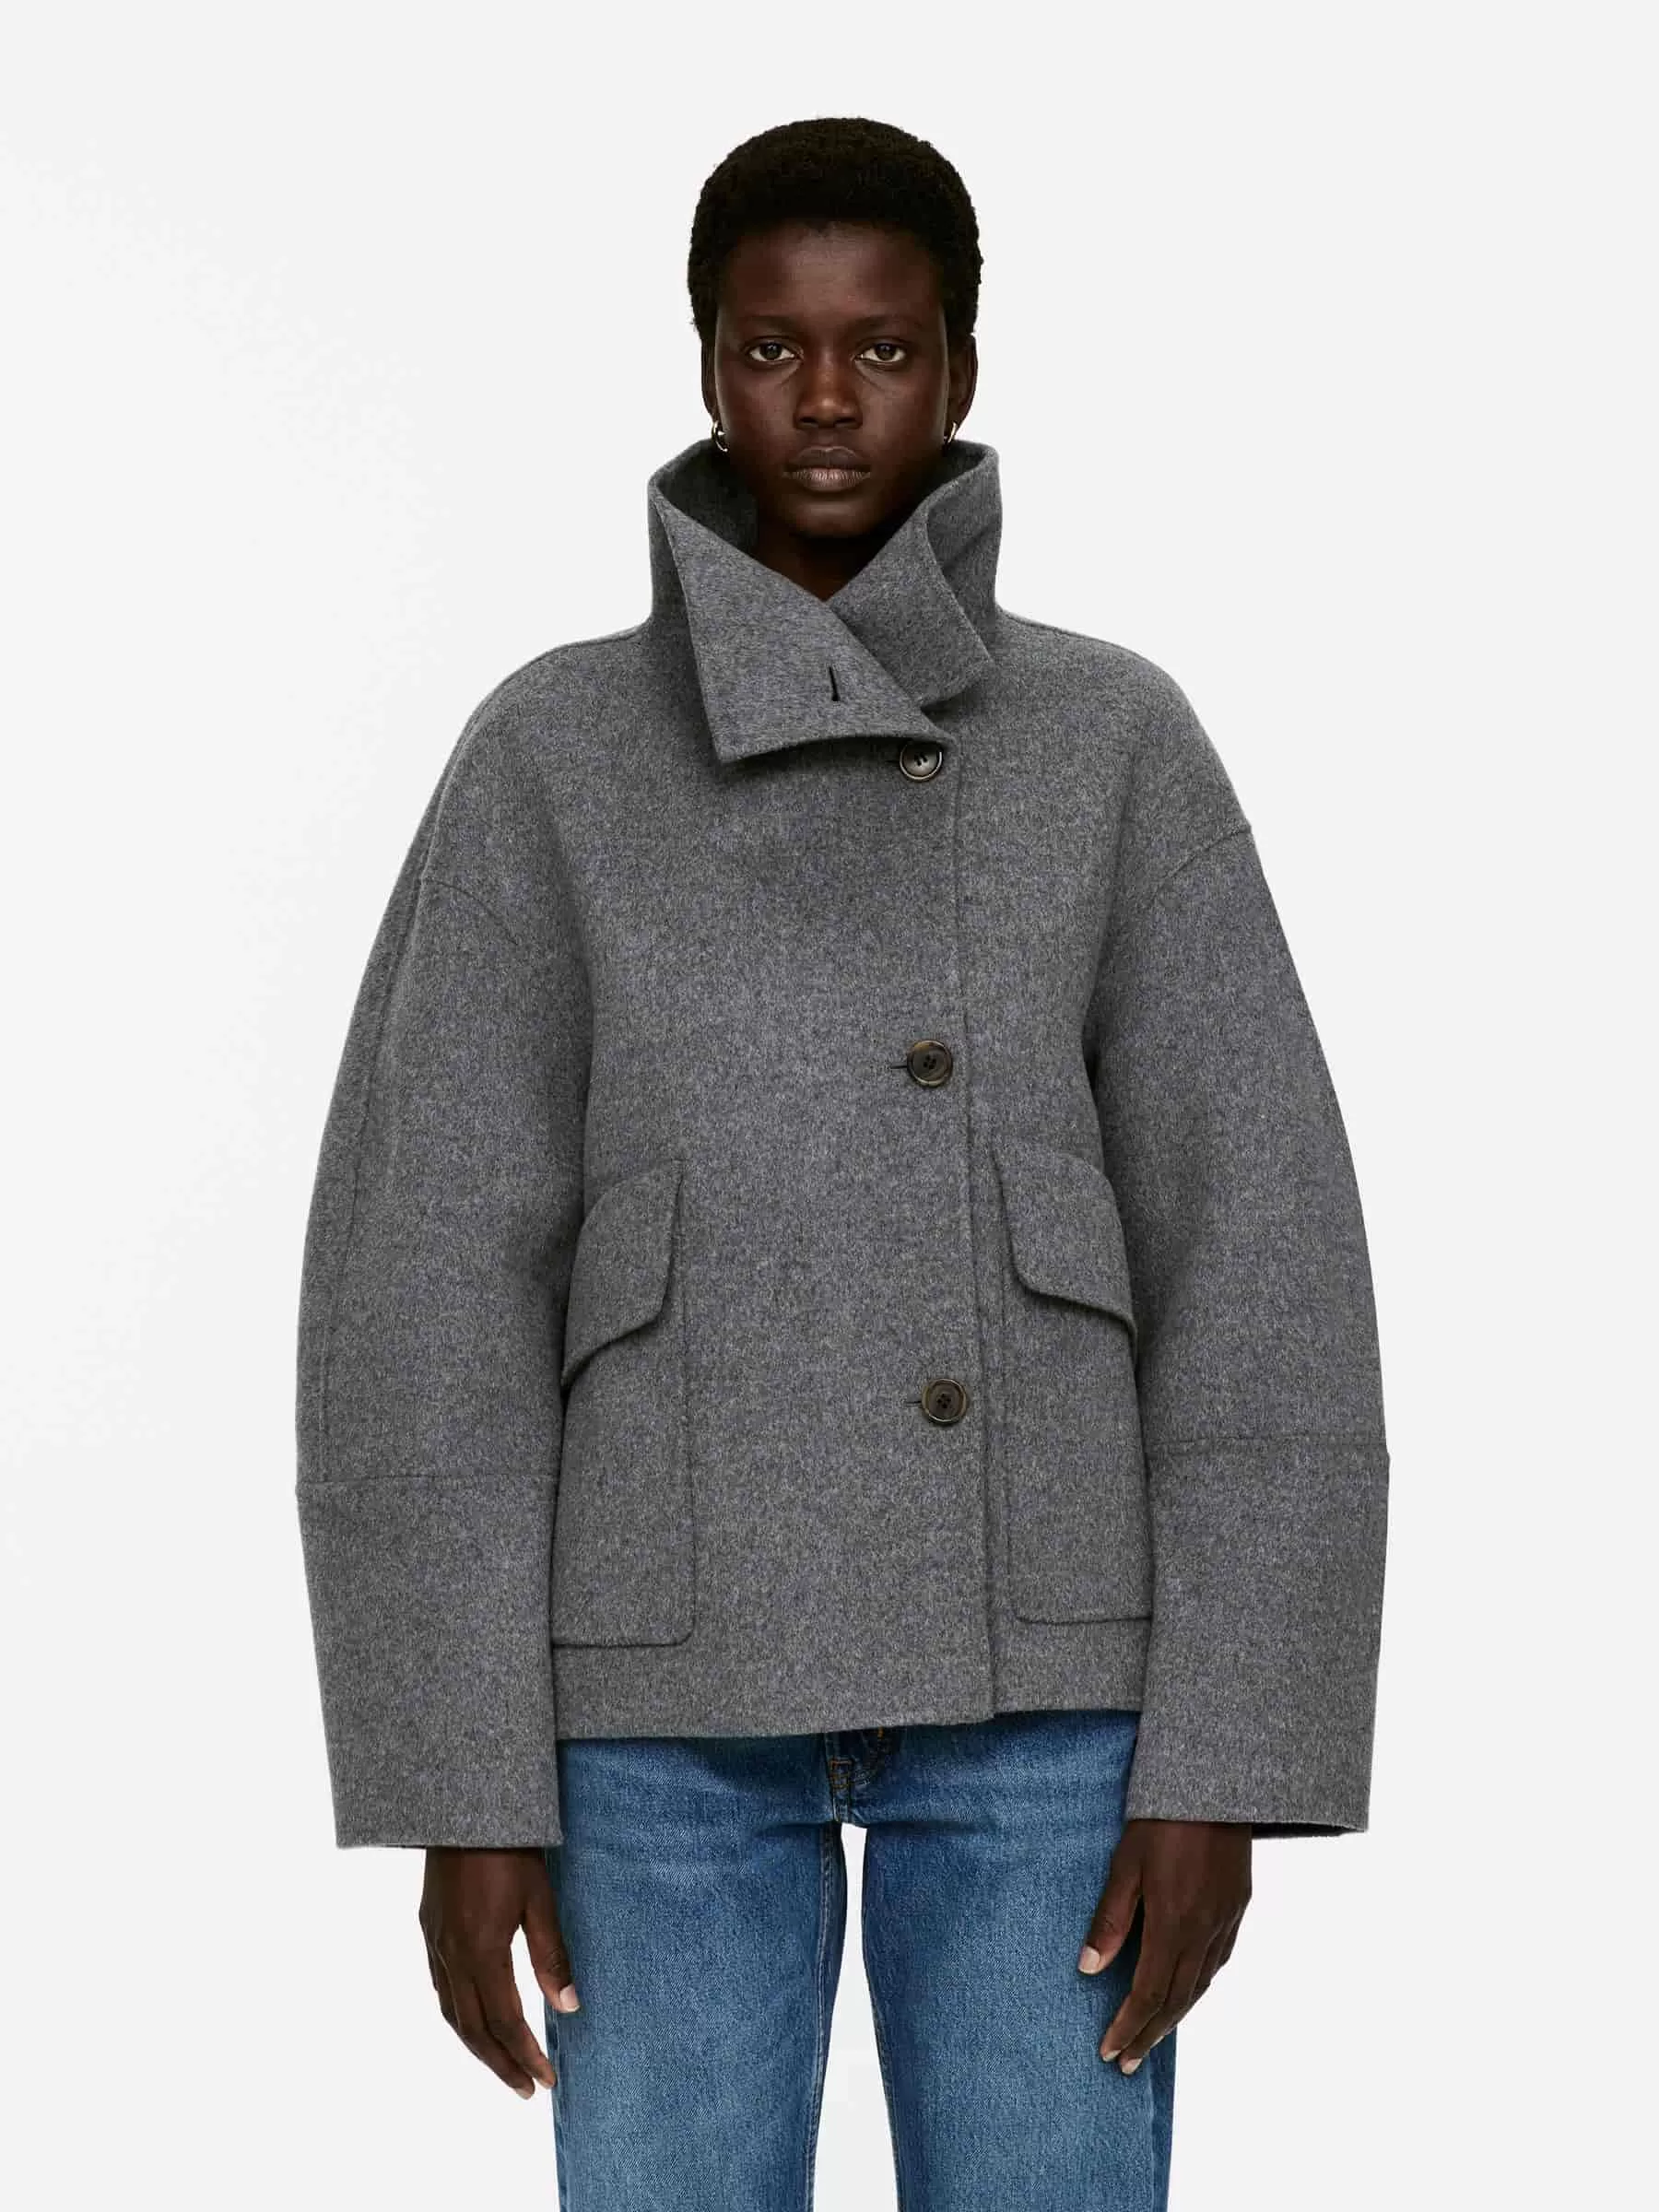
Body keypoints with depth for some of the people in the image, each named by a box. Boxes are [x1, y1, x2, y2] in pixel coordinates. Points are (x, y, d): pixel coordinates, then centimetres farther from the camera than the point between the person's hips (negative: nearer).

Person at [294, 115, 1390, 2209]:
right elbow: (424, 1290, -2)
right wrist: (461, 1789, -7)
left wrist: (1217, 1769, -8)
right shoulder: (550, 759, 2)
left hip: (1038, 1661, 0)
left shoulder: (1121, 748, 2)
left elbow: (1261, 1267, -2)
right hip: (678, 1676, 0)